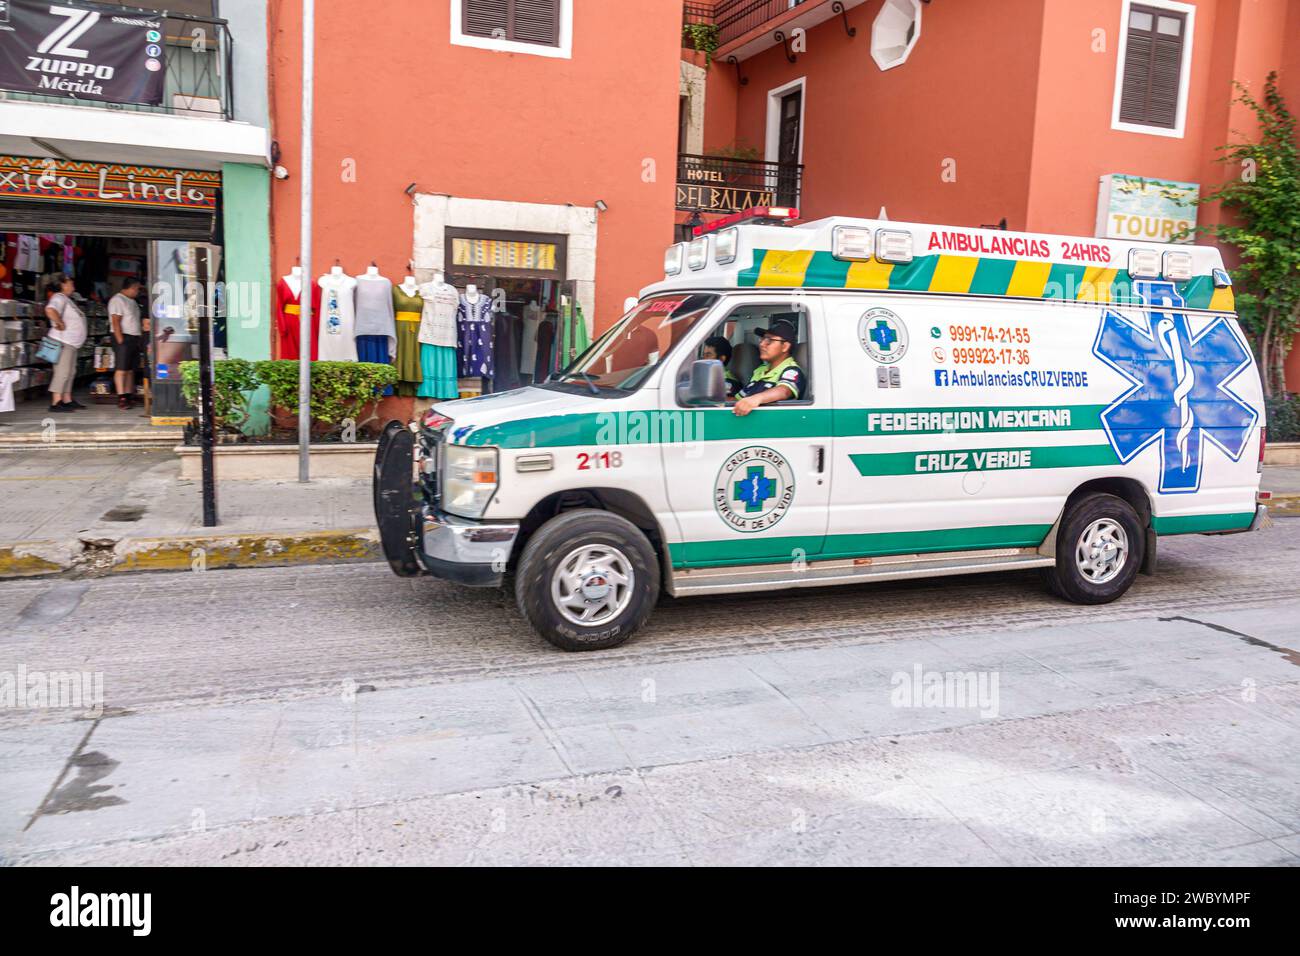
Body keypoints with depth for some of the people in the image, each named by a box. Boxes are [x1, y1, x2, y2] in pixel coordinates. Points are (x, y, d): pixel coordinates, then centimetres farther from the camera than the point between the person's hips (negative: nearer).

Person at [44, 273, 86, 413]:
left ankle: (67, 400, 23)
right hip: (63, 342, -10)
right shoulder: (59, 298, -14)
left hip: (71, 343, 10)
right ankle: (56, 403, -9)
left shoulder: (66, 299, 17)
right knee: (62, 371, -10)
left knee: (70, 372, 15)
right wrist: (61, 324, -24)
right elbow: (50, 310, -34)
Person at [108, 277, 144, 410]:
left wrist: (141, 338, 16)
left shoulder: (132, 301, 20)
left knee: (131, 369, 9)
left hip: (135, 338, 9)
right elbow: (116, 322, -15)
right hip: (123, 338, -9)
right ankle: (121, 398, -9)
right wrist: (120, 340, -20)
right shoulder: (117, 300, -9)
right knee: (121, 369, -8)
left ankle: (129, 396, 12)